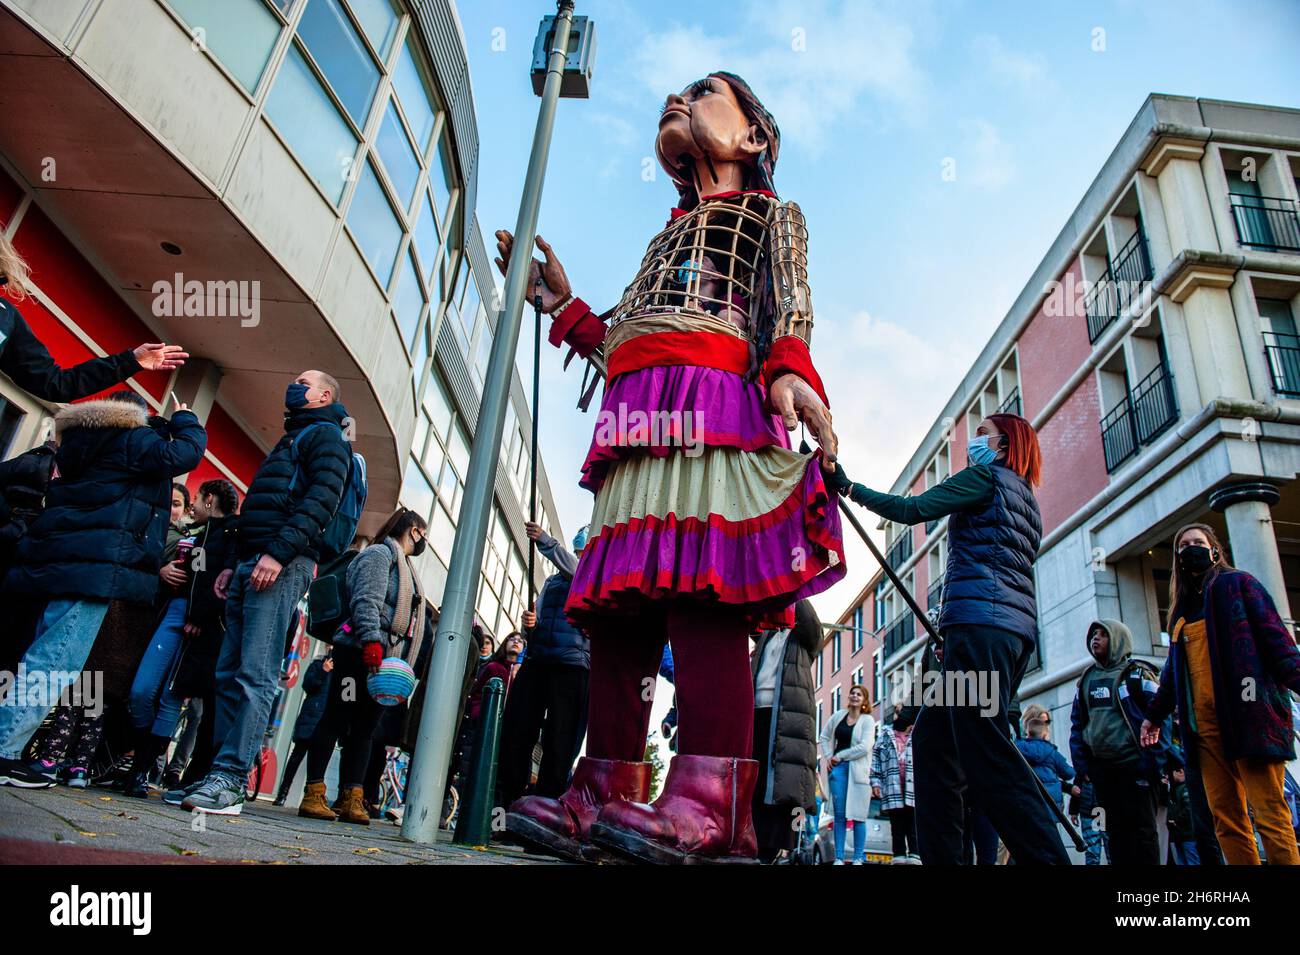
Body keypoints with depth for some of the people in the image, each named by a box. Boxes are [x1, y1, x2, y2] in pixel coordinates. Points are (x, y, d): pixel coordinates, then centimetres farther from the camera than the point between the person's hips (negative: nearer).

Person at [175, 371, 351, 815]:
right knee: (229, 673, 5)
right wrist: (233, 563, 19)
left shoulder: (326, 436, 3)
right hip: (252, 562, 10)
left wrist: (279, 552, -23)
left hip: (284, 565, -10)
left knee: (255, 674, -14)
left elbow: (322, 499, -13)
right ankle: (219, 775, 8)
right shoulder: (289, 440, 32)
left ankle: (229, 780, -14)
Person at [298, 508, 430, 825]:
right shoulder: (379, 554, -2)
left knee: (364, 730, 6)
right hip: (360, 653, -9)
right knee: (336, 721, -5)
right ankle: (313, 795, -1)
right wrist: (371, 641, -26)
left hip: (384, 659, 9)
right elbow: (366, 600, -16)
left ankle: (352, 800, 7)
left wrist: (400, 665, 21)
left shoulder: (406, 568, 27)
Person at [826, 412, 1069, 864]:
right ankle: (939, 854, 6)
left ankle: (1047, 855, -18)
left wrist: (846, 486, -2)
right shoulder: (1023, 497, 29)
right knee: (933, 736, 7)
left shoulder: (987, 476, 3)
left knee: (984, 747, -15)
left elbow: (914, 509, -8)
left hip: (981, 618, -9)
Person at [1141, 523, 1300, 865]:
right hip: (1203, 722, 6)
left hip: (1247, 711, -5)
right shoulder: (1182, 609, 24)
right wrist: (1154, 714, 27)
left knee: (1268, 812, -10)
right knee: (1226, 818, 0)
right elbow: (1173, 668, 27)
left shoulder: (1237, 584, 9)